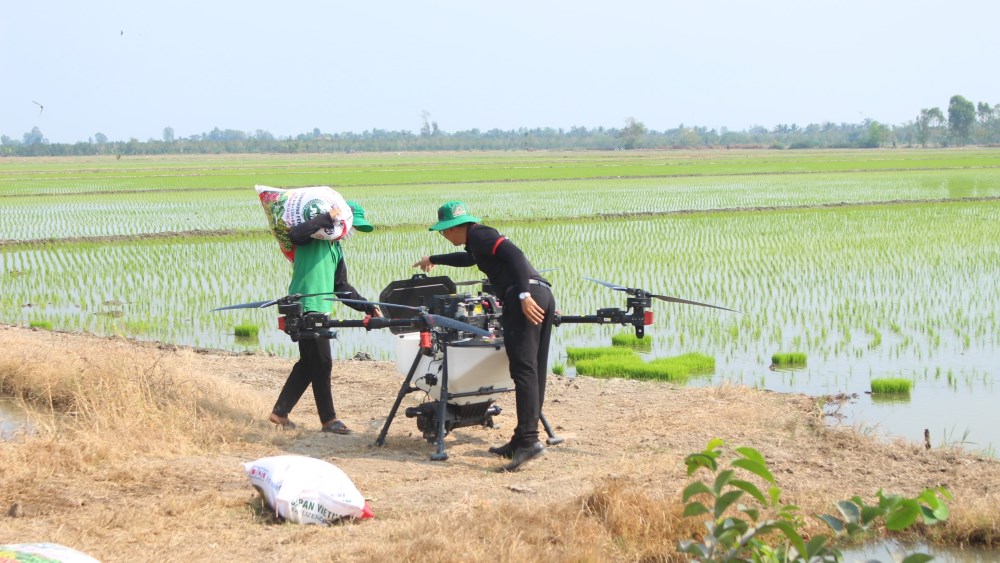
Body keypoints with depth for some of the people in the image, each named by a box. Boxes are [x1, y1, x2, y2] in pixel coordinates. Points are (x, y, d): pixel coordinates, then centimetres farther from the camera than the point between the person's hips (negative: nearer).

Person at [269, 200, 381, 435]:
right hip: (306, 307, -10)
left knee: (308, 363, 13)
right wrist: (326, 218, -27)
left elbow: (341, 286, 22)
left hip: (320, 309, 10)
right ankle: (328, 419, 3)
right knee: (321, 363, -4)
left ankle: (280, 412, 21)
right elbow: (295, 234, -31)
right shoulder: (314, 235, -7)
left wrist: (367, 306, 15)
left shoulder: (336, 248, 20)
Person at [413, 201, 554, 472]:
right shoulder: (481, 239, 32)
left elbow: (514, 254, -14)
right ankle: (522, 440, 11)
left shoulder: (479, 235, 2)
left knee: (524, 370, -15)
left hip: (526, 299, -10)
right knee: (535, 372, 8)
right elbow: (468, 258, 55)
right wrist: (434, 259, 68)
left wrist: (524, 294, -22)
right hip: (544, 294, 10)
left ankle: (528, 440, -23)